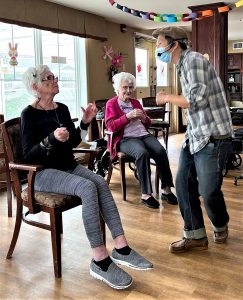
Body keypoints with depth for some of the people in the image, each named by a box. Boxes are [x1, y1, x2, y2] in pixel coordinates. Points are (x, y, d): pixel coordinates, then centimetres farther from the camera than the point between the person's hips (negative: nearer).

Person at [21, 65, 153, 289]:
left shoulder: (62, 109, 11)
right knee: (88, 187, -32)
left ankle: (121, 247, -24)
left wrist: (85, 123, 1)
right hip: (44, 172, -6)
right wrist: (51, 138, -30)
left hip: (69, 166, 6)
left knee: (100, 182, -23)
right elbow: (28, 155, -15)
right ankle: (100, 261, -30)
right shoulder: (29, 114, -8)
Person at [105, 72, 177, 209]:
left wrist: (144, 118, 0)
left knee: (161, 151, -25)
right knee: (143, 153, -36)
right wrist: (128, 116, -16)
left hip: (144, 135, 5)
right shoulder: (111, 104, 8)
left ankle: (167, 190, -18)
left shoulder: (136, 102, 25)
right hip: (125, 138, -5)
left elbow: (148, 124, 24)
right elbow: (111, 126, -7)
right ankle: (146, 194, -30)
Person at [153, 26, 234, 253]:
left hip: (212, 137, -9)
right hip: (194, 135, 9)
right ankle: (195, 236, 14)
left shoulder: (193, 59, -12)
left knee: (208, 191, -1)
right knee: (183, 184, 4)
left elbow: (197, 99, -22)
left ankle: (220, 227, 28)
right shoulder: (183, 65, 16)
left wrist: (167, 98, -8)